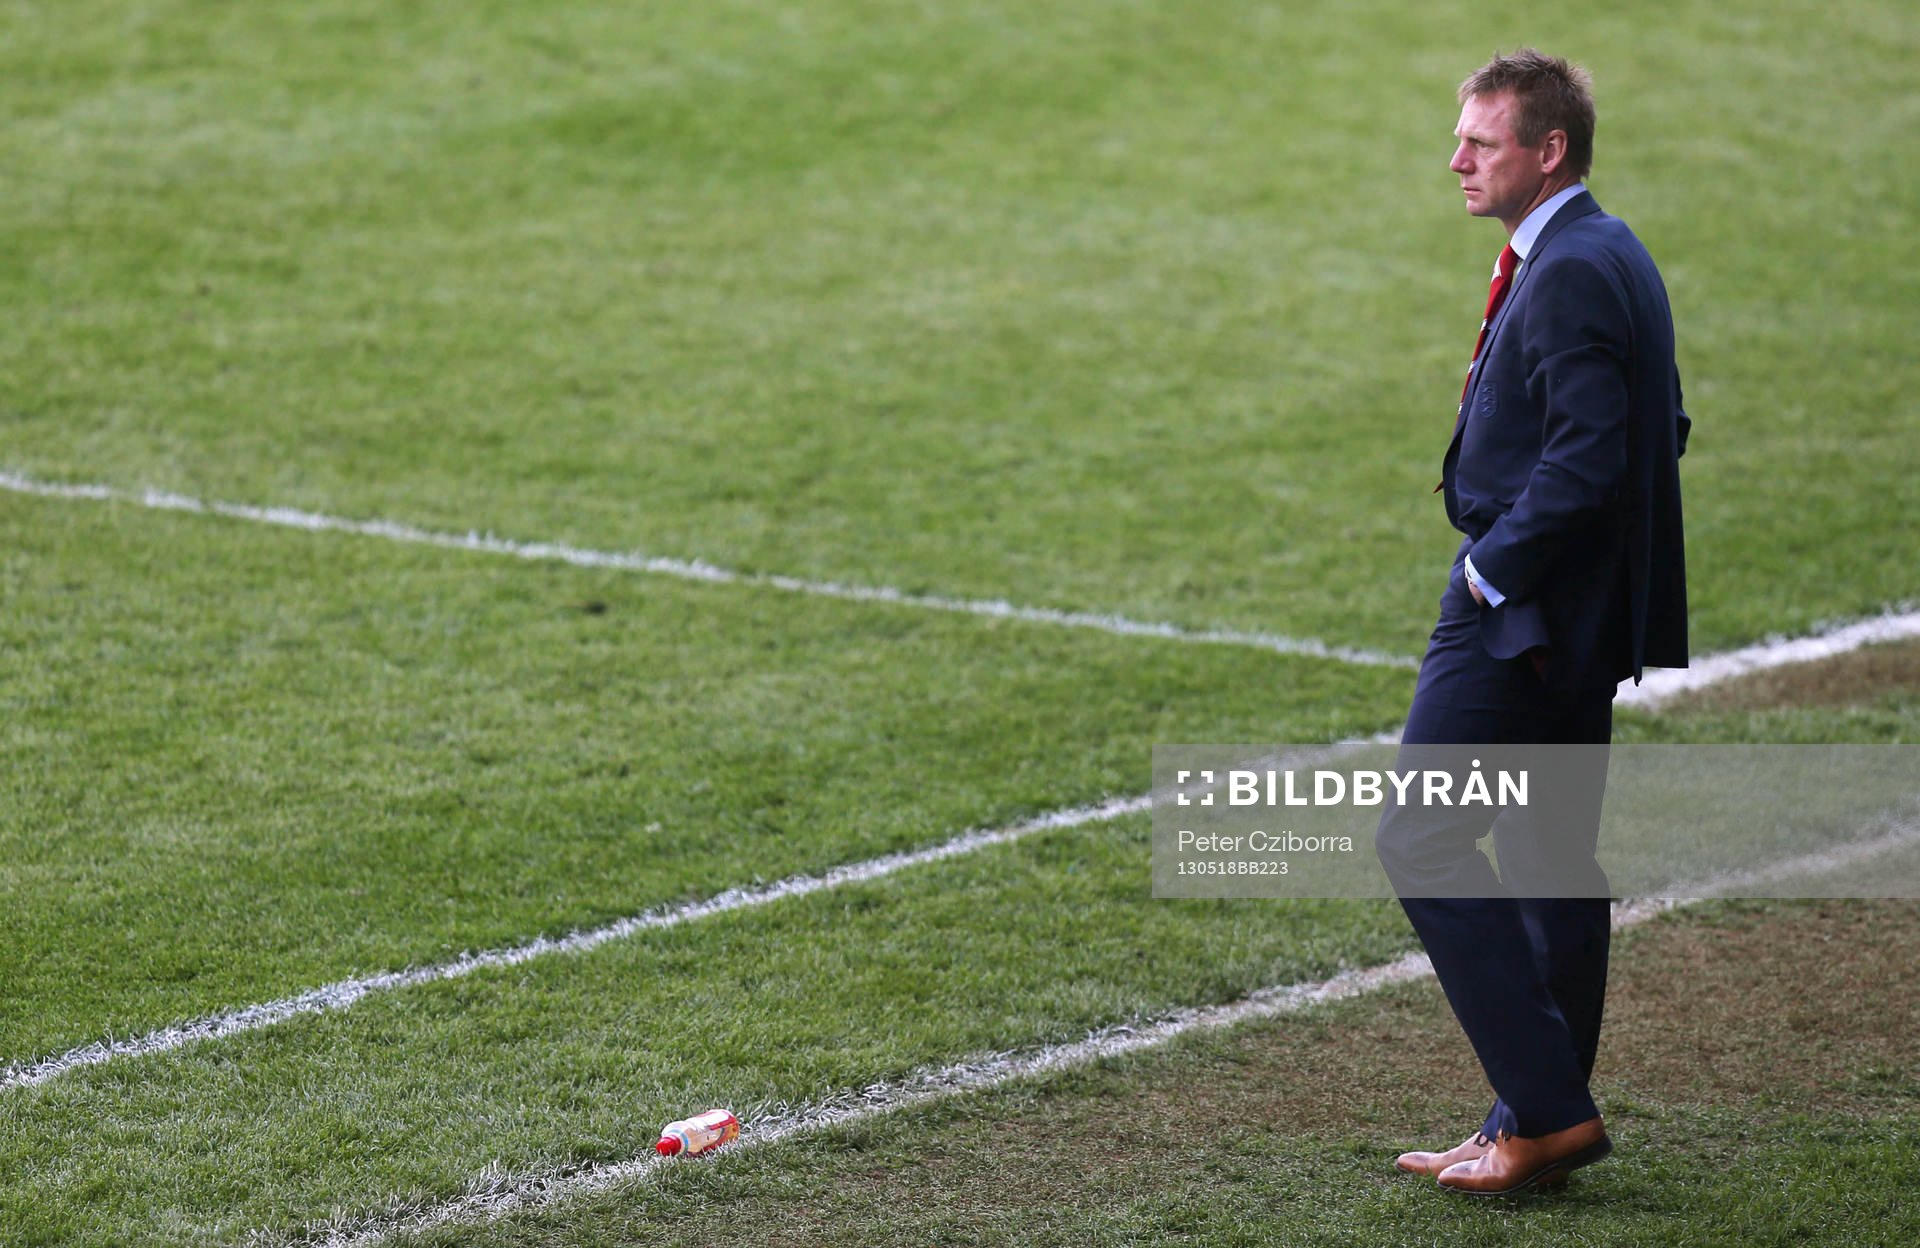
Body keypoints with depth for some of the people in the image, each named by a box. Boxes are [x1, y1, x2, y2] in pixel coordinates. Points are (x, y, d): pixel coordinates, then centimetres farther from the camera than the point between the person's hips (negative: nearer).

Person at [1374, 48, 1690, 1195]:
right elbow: (1662, 429, 20)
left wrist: (1494, 565, -17)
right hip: (1581, 622, 11)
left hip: (1522, 614, -11)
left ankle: (1547, 1107, -10)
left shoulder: (1569, 274, -19)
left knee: (1423, 841, -9)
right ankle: (1543, 1123, 21)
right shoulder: (1614, 253, 14)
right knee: (1552, 857, 14)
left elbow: (1587, 457, -27)